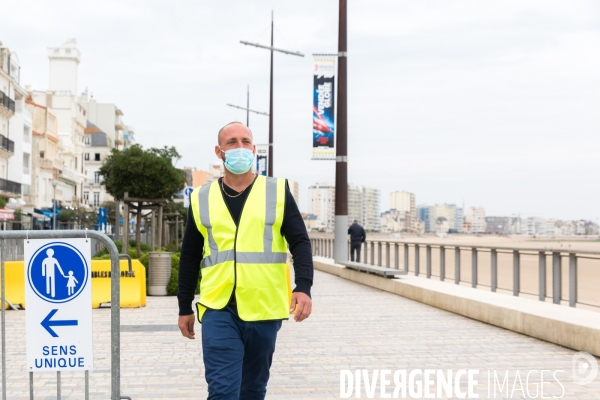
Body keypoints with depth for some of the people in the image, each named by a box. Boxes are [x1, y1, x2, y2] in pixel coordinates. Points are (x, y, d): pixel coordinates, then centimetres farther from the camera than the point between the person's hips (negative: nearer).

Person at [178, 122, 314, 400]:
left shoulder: (277, 191, 4)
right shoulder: (201, 198, 7)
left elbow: (300, 242, 0)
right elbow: (190, 257, 12)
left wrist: (303, 287, -16)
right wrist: (184, 308, 12)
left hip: (263, 309, 1)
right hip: (218, 310, 0)